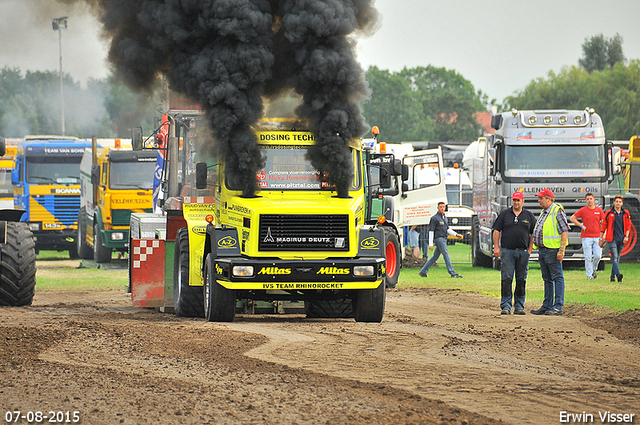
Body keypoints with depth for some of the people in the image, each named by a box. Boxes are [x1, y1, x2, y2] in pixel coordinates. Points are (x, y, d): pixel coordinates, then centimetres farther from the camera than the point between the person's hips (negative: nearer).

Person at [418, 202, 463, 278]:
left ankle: (423, 272, 16)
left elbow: (447, 229, 25)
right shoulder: (435, 218, -8)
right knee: (446, 255, -11)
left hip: (443, 239, 9)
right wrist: (430, 244, -14)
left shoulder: (444, 218, 18)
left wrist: (456, 234, 10)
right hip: (438, 238, -9)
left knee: (435, 257, 10)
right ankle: (452, 273, -11)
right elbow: (431, 231, -10)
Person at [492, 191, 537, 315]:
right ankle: (506, 306, -6)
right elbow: (496, 231, 7)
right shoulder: (504, 214, 8)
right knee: (506, 279, -6)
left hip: (523, 252, 1)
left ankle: (519, 306, 10)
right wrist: (496, 248, -2)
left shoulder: (529, 215, 10)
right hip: (507, 251, -1)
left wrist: (530, 249, 2)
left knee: (521, 280, 4)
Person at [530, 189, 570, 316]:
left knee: (557, 278, -6)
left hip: (553, 251, -10)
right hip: (543, 249, 10)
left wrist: (561, 251, -20)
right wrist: (540, 251, 21)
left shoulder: (557, 211, -11)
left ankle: (558, 307, -7)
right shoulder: (544, 213, 18)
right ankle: (547, 306, 17)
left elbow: (565, 231, -15)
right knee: (547, 279, 13)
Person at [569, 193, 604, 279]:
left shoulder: (599, 210, 6)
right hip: (586, 237, -2)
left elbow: (603, 223, 10)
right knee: (588, 257, -3)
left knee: (598, 255, -5)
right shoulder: (583, 210, 1)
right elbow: (572, 218, 5)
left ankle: (593, 269, 22)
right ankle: (589, 274, 4)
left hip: (597, 237, 2)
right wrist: (581, 225, -3)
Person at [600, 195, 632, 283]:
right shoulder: (609, 213, 2)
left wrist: (626, 236, 1)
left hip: (621, 239, 3)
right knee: (614, 257, -16)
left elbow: (628, 226, 13)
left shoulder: (625, 213, 8)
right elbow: (604, 225, 7)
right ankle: (618, 274, -30)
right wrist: (601, 237, 6)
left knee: (617, 258, 7)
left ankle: (613, 277, 15)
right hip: (612, 239, -3)